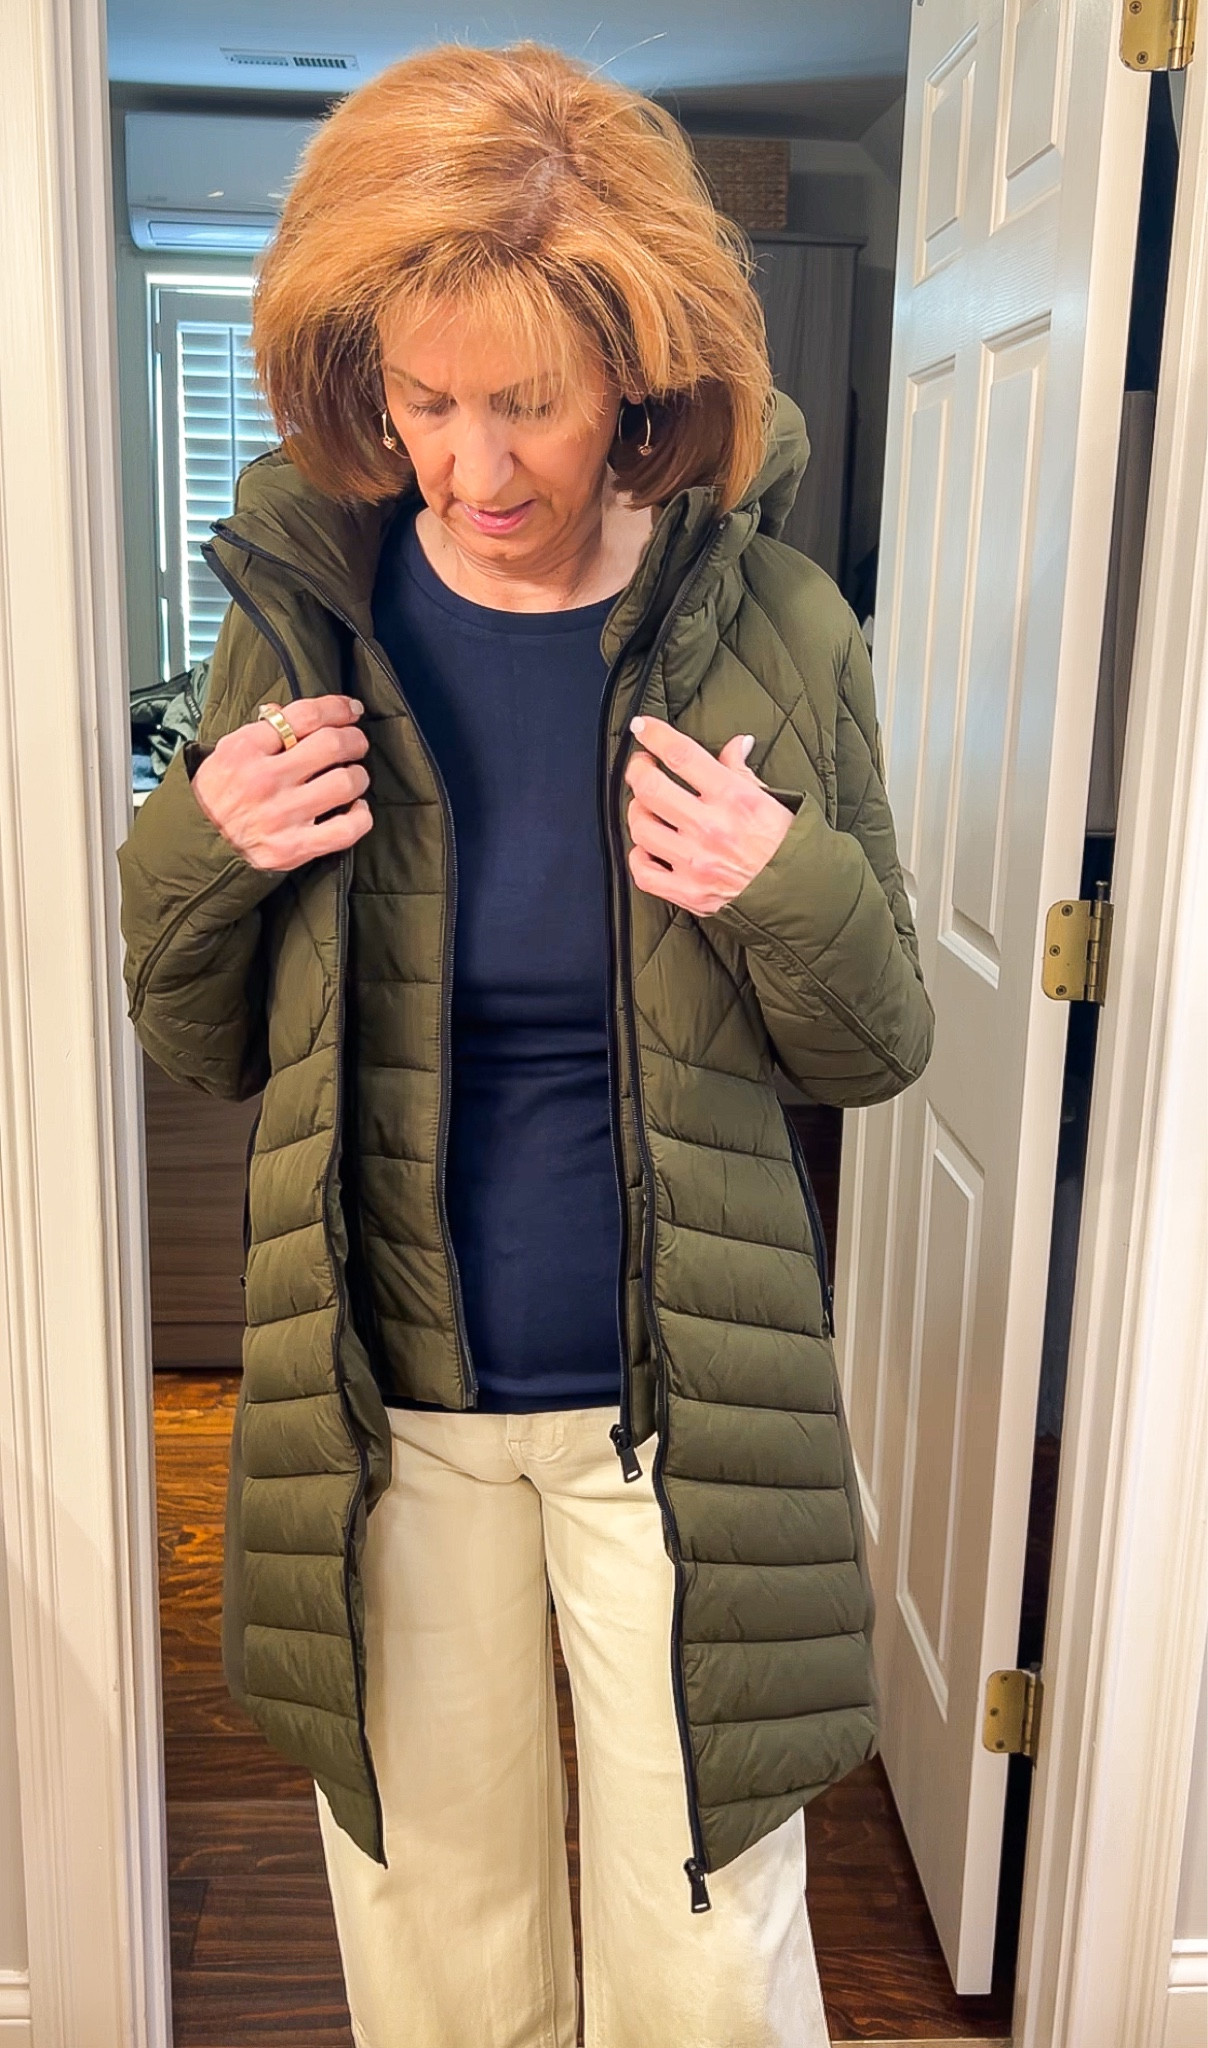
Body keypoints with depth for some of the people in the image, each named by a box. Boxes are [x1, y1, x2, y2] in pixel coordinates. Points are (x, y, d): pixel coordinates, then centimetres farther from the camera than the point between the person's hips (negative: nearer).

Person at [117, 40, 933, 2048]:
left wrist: (792, 894, -19)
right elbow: (199, 1048, 5)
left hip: (682, 1404, -1)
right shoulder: (302, 615, -5)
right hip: (391, 1406, 2)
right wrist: (193, 858, -15)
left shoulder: (774, 629, -8)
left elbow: (877, 1053, 1)